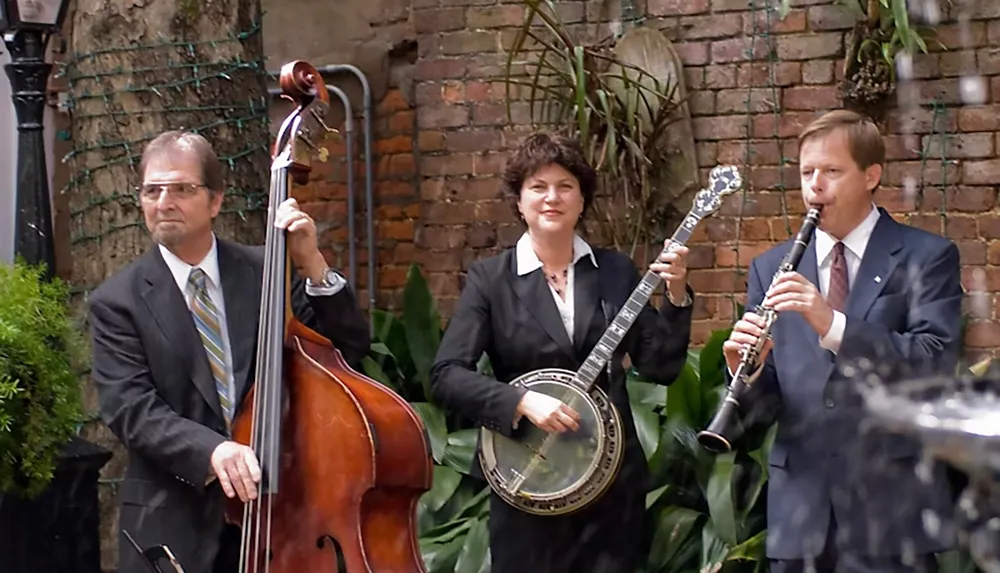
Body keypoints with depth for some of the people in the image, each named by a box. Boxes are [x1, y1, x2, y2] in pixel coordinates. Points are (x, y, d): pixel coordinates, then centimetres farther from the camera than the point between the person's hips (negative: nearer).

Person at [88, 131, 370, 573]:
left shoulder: (265, 272, 4)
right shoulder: (118, 301, -2)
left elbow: (350, 349, 0)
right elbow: (130, 408, -12)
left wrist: (312, 265, -14)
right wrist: (211, 450, -28)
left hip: (275, 505, 2)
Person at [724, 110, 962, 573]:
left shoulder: (926, 257, 1)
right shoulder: (771, 268, 12)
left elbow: (936, 362, -14)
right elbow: (762, 410, 10)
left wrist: (834, 326, -24)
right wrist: (749, 372, -14)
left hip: (889, 507, -3)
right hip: (799, 513, 3)